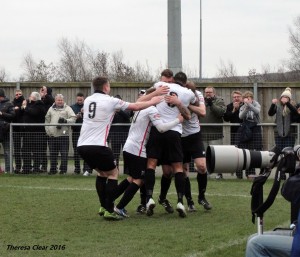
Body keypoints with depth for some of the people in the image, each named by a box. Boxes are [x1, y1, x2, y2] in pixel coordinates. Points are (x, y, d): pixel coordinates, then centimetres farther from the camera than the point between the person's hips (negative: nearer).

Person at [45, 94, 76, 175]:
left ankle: (63, 169, 0)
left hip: (63, 134, -3)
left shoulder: (67, 108, 6)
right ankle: (53, 169, 14)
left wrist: (65, 121, -20)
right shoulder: (51, 109, 17)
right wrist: (48, 131, 6)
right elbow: (47, 120, 17)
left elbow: (73, 119, -4)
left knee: (64, 153, -5)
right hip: (52, 135, 3)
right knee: (53, 153, 7)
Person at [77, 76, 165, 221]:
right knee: (113, 173, 9)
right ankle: (109, 211, 0)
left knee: (101, 172, 25)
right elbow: (136, 107, 4)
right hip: (97, 146, -6)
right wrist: (153, 102, 21)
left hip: (82, 145, 6)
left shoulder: (87, 100, 11)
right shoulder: (110, 101, -4)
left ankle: (103, 206, 22)